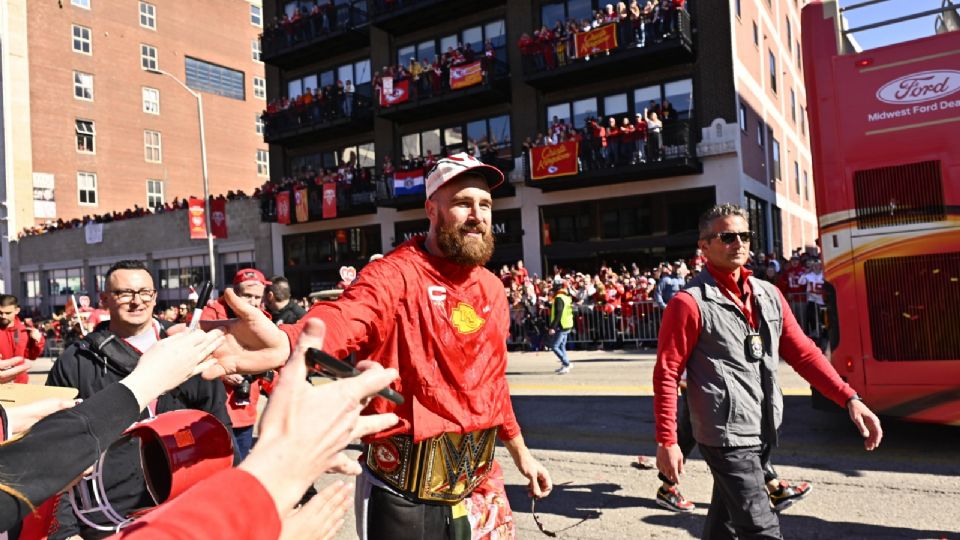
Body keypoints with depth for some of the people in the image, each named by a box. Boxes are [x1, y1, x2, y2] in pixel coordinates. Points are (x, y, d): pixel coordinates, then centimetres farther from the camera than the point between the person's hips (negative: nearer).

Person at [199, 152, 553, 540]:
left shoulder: (492, 289, 5)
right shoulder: (395, 275, -16)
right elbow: (344, 320, -38)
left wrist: (519, 450, 23)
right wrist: (286, 341, -60)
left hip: (478, 484, 6)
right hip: (405, 494, -6)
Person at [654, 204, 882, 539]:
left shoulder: (769, 295, 9)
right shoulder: (689, 303, -11)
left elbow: (802, 352, 11)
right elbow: (666, 375, -10)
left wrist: (849, 398, -1)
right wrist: (666, 441, -13)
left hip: (761, 432, 7)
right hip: (725, 434, -7)